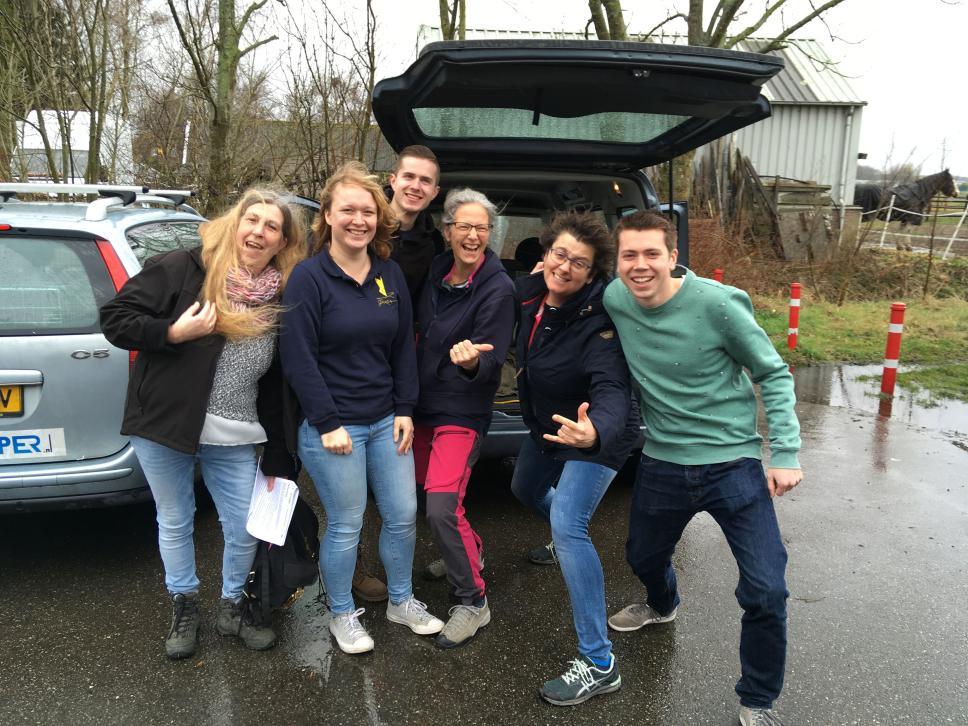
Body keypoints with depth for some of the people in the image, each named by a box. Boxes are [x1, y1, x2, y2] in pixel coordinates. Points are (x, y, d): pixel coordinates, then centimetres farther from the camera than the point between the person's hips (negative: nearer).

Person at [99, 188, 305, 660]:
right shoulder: (182, 269, -9)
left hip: (235, 441, 3)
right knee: (175, 523, 12)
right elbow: (115, 319, -6)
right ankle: (183, 609, 36)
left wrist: (278, 460, 7)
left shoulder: (280, 302, 3)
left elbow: (276, 387, 7)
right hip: (165, 428, -3)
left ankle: (231, 608, 34)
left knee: (245, 530, 7)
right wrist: (174, 332, -22)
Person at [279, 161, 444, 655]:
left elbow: (404, 346, 10)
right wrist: (327, 424, -15)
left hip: (385, 421, 6)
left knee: (403, 513, 12)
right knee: (345, 525, 6)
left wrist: (405, 409, 3)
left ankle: (401, 602, 35)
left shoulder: (390, 274, 6)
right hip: (331, 426, -5)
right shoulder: (309, 277, -11)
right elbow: (299, 358, -14)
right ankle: (342, 615, 29)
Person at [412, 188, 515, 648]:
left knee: (442, 509, -15)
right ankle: (469, 552, 44)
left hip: (462, 412, -7)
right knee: (423, 487, 19)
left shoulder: (498, 289, -16)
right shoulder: (437, 272, 1)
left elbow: (492, 363, -20)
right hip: (424, 403, 7)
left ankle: (473, 603, 3)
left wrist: (472, 361, -40)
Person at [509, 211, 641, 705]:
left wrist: (595, 430, -66)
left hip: (598, 435, -8)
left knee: (568, 525, -21)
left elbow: (612, 388, -46)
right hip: (546, 424, 8)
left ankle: (599, 665, -14)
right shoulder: (531, 293, -13)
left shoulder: (598, 321, -33)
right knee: (526, 490, 29)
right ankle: (566, 541, 64)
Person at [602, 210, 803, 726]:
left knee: (766, 592, -10)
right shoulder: (613, 301, -8)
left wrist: (785, 453, -11)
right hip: (662, 462, 4)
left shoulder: (717, 304, -19)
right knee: (643, 557, 24)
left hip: (733, 462, -4)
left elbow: (774, 375, -8)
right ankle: (662, 605, 62)